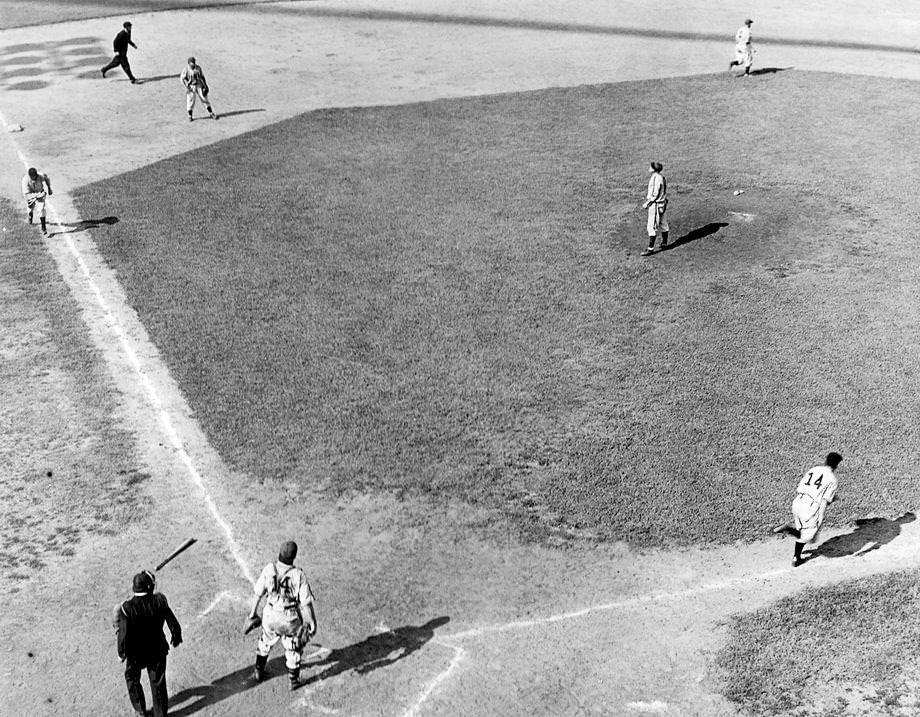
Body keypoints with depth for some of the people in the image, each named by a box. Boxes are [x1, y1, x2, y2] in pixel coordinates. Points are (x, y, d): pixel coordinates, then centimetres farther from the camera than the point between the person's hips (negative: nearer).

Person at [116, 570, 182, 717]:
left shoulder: (127, 607, -27)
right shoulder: (160, 601, -22)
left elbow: (123, 635, -22)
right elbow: (174, 624, -13)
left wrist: (121, 653, -2)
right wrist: (176, 637, 9)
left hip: (136, 655, -1)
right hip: (158, 652, 1)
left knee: (132, 679, 28)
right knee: (158, 684, 21)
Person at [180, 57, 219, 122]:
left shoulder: (198, 68, -1)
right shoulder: (186, 69, -11)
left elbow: (202, 77, 8)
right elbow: (182, 78, -9)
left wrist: (205, 85, 8)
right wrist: (187, 86, -18)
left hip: (199, 85, 3)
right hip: (191, 87, -3)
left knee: (205, 98, 4)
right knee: (190, 101, -2)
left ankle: (211, 114, 12)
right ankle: (190, 116, 14)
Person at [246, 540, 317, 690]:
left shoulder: (269, 569, -17)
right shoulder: (299, 575, -24)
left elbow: (258, 593, -4)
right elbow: (306, 603, -18)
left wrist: (253, 612, 13)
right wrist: (311, 622, -4)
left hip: (271, 616, 2)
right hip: (290, 619, -2)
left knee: (265, 642, 31)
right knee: (293, 649, 22)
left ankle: (259, 672, 45)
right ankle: (294, 680, 35)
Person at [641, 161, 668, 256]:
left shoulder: (656, 178, -22)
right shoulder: (660, 177, 8)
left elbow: (655, 195, -22)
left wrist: (647, 204, -15)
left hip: (655, 205, -10)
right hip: (661, 204, 10)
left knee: (652, 227, -7)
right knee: (662, 225, 19)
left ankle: (650, 248, -4)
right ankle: (664, 244, 31)